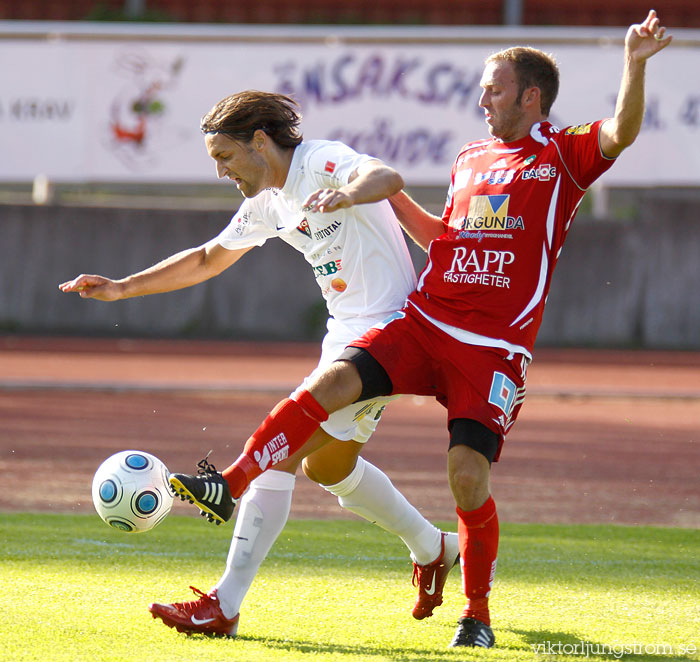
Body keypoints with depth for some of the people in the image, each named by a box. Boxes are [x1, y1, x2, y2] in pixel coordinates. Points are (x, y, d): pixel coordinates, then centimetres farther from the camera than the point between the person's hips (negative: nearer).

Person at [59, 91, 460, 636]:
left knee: (282, 450, -15)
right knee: (326, 465, 22)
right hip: (347, 333, 10)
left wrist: (347, 194, -58)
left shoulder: (322, 162, -15)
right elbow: (208, 259, 26)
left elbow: (387, 178, -36)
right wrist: (121, 288, 22)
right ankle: (433, 549, 40)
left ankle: (225, 605, -16)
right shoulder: (268, 202, 13)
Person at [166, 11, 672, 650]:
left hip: (495, 346, -5)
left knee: (469, 472, -13)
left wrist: (634, 64, -31)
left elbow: (620, 132, -18)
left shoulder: (562, 156, 2)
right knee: (332, 382, -17)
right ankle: (230, 485, -12)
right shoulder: (470, 159, 20)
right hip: (423, 321, 5)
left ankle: (477, 613, 7)